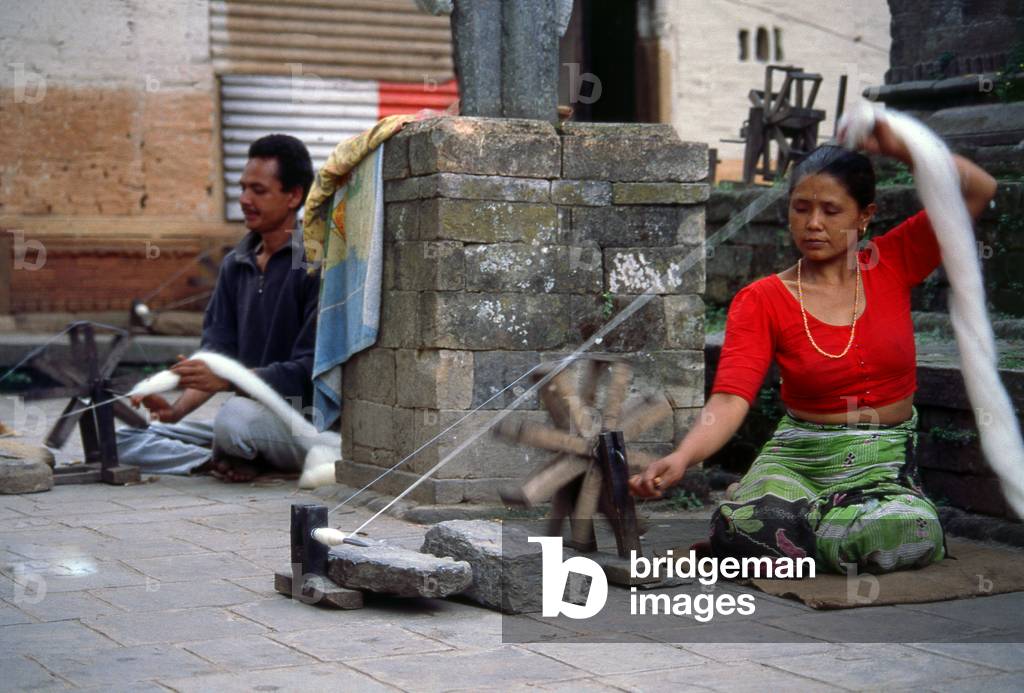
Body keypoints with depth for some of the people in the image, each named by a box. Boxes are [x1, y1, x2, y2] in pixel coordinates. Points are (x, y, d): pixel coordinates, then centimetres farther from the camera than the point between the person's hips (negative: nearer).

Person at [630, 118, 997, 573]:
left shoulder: (892, 265, 4)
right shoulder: (761, 301, -3)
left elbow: (979, 190, -2)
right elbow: (730, 399, -17)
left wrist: (895, 145, -9)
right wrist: (680, 459, -36)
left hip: (886, 463, 3)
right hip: (798, 457, -3)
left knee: (915, 535, -33)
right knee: (739, 526, -37)